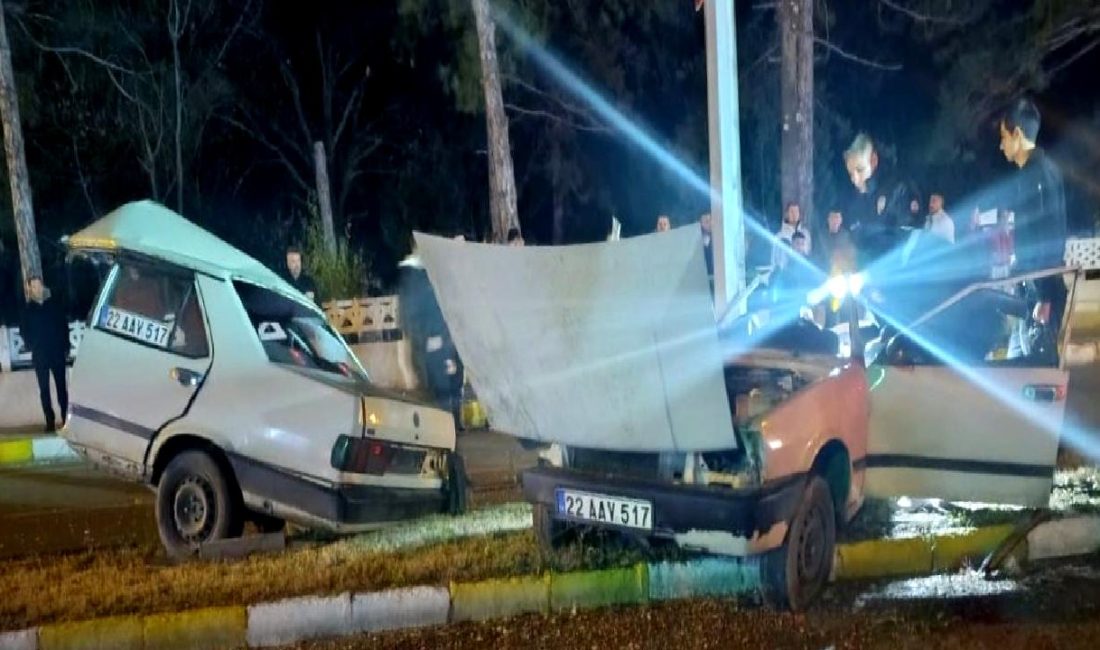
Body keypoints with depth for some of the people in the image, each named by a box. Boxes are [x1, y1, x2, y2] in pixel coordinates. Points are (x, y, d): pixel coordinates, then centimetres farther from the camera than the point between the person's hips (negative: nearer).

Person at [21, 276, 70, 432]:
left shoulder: (55, 304, 3)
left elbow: (64, 326, 4)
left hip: (57, 353, 0)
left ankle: (66, 418, 10)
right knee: (44, 389, 1)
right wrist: (32, 347, -5)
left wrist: (66, 347, -1)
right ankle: (50, 421, 4)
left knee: (61, 386, 5)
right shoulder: (28, 310, 4)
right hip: (39, 355, 0)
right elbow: (24, 331, 7)